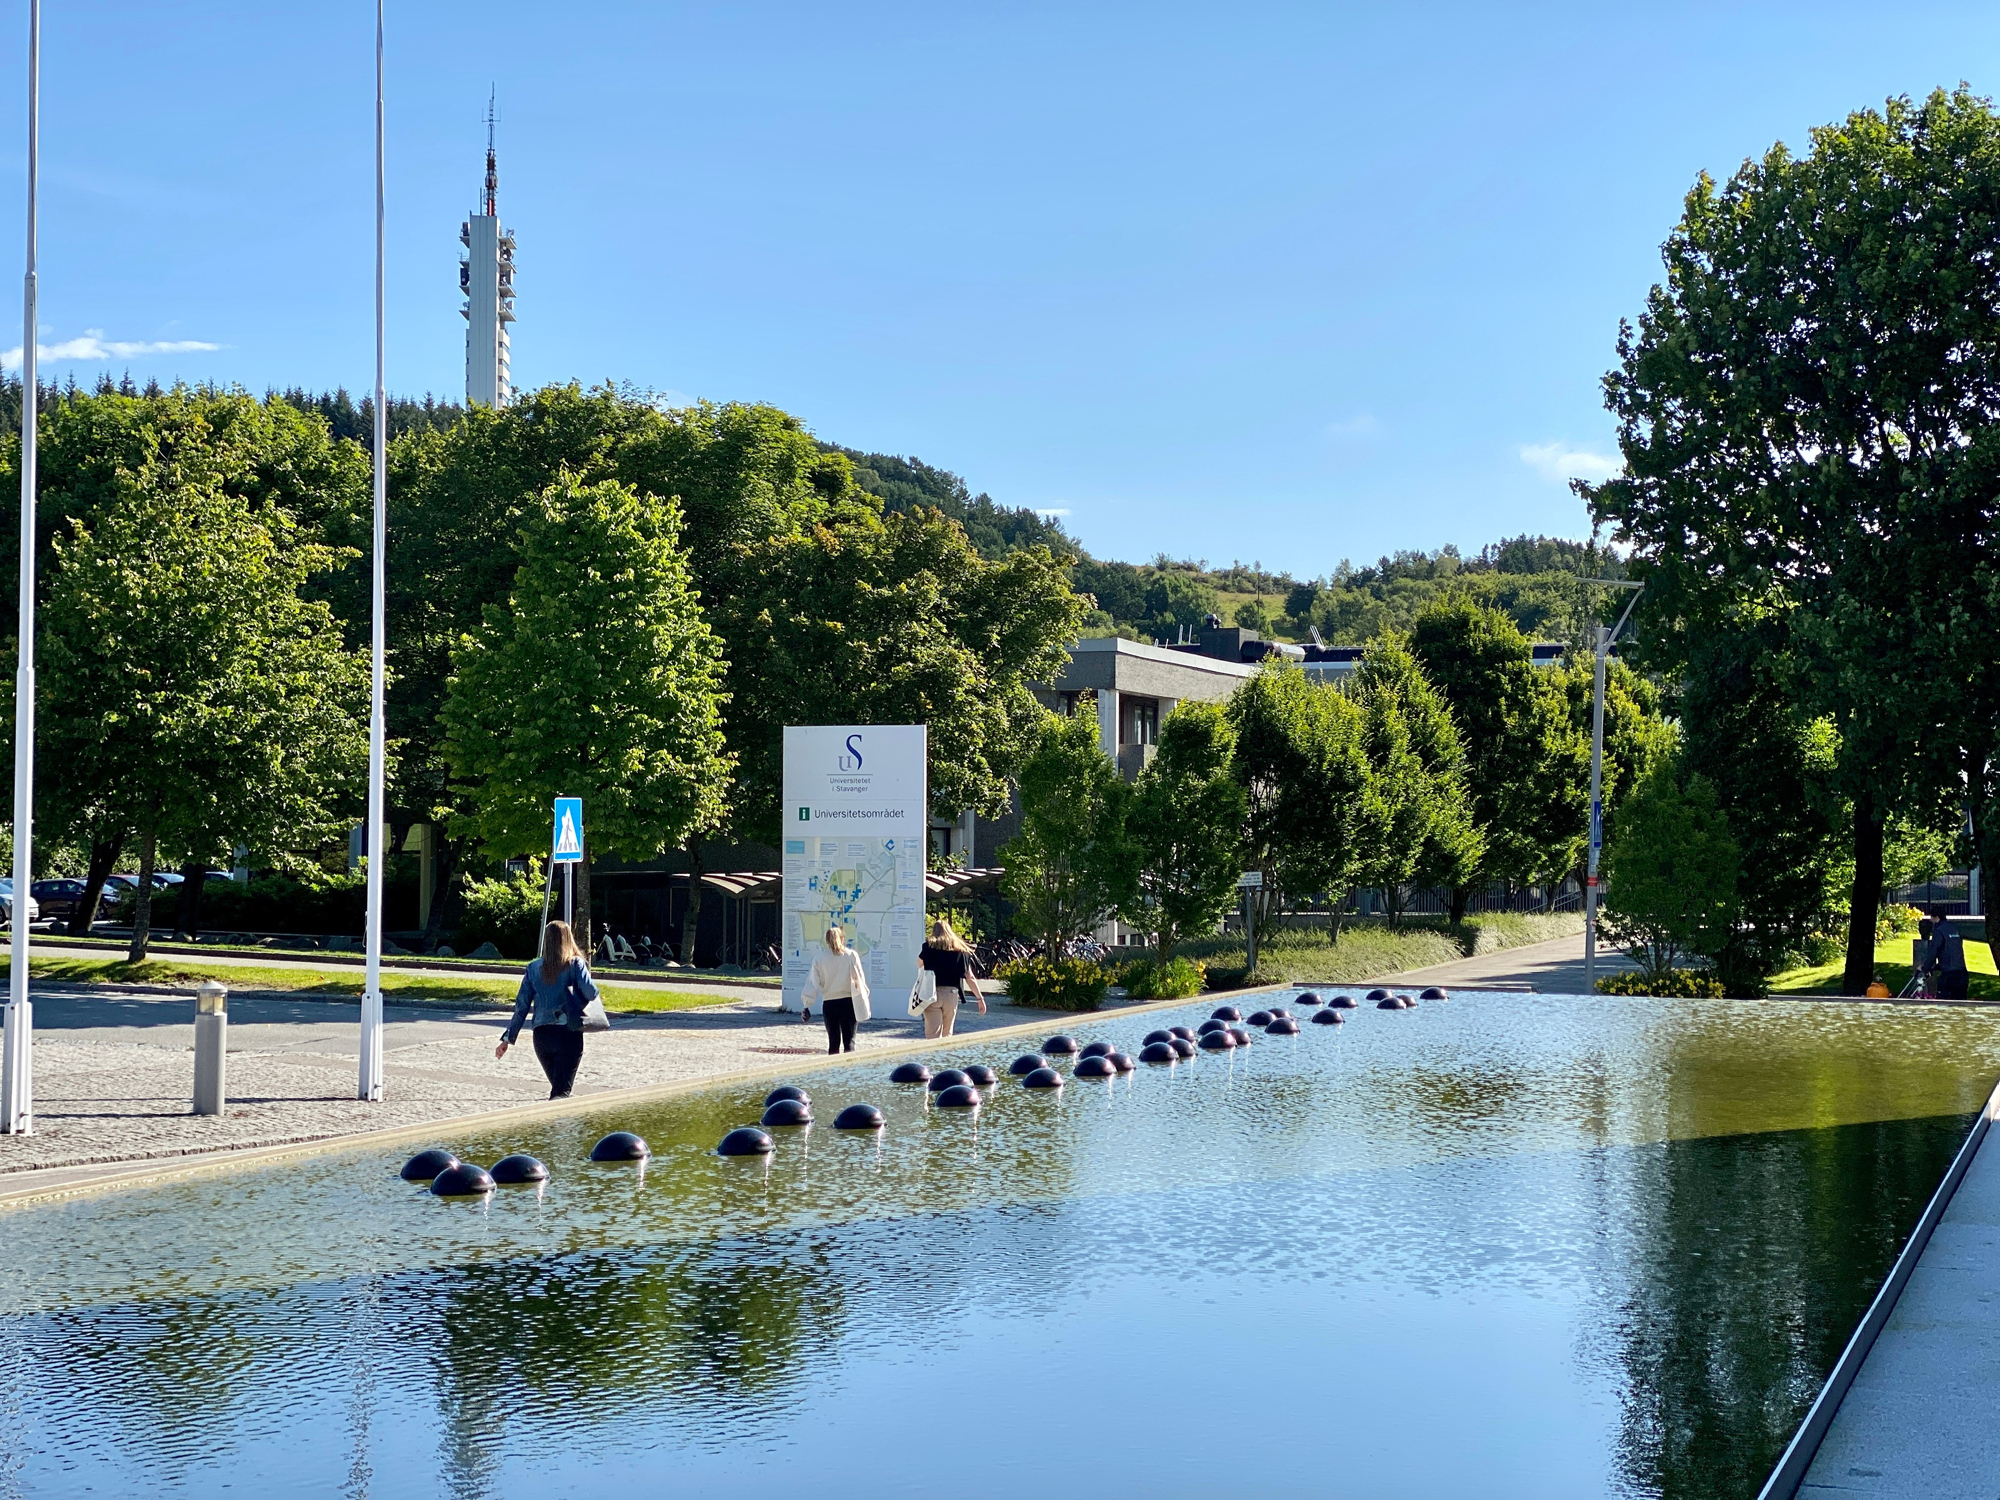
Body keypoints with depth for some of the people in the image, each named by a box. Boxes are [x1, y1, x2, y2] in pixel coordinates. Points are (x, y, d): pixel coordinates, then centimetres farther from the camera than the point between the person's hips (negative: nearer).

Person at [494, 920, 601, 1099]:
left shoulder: (534, 967, 8)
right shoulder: (575, 964, -3)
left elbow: (521, 1005, 7)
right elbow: (591, 993, -15)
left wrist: (508, 1038, 11)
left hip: (541, 1035, 4)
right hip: (568, 1035, -4)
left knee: (558, 1087, 22)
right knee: (561, 1092, -5)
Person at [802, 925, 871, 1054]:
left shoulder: (819, 960, 0)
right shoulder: (852, 955, -2)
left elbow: (813, 983, -3)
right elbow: (860, 979, 0)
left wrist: (807, 1005, -1)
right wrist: (864, 1003, 7)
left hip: (829, 1004, 1)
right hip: (848, 1003, -1)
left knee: (833, 1043, 12)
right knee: (849, 1042, -2)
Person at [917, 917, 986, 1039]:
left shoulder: (930, 947, 0)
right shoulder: (960, 950, 7)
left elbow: (919, 964, 15)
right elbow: (970, 978, 4)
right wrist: (980, 998, 7)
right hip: (952, 994, 3)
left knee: (933, 1034, -7)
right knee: (947, 1035, 19)